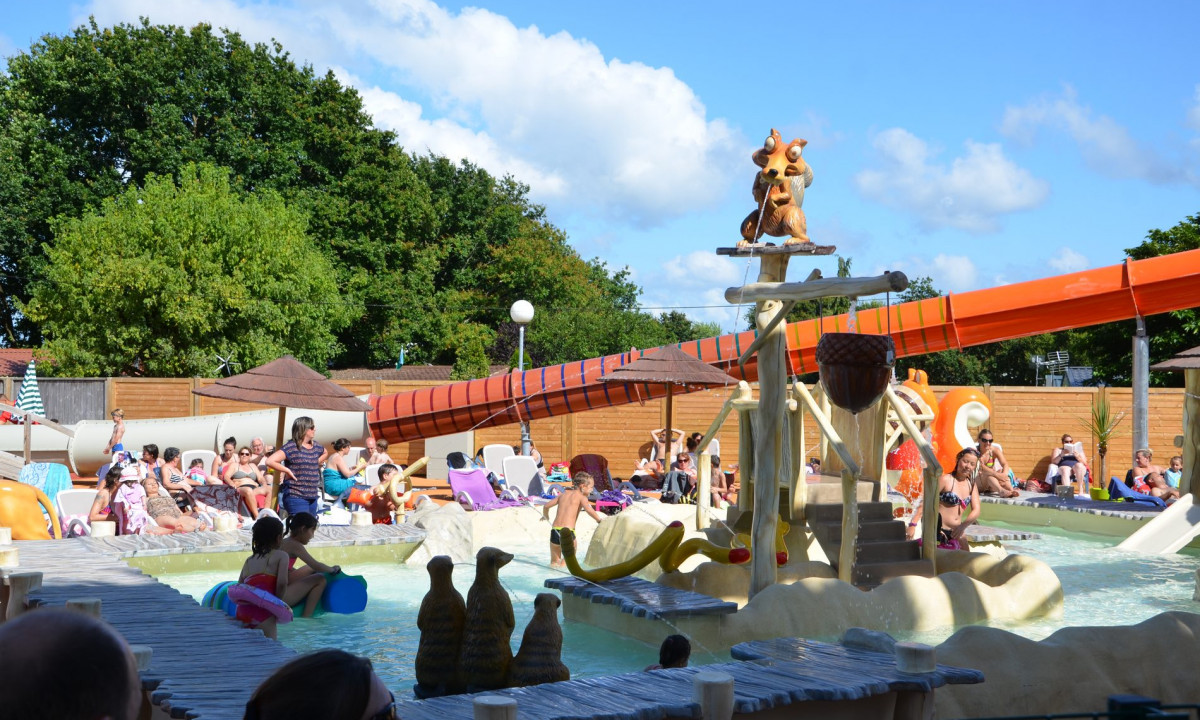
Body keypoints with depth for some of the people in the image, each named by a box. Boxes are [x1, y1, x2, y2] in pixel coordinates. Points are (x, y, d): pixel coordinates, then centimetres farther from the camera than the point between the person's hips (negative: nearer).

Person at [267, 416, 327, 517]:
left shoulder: (316, 446, 11)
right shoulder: (291, 447, -11)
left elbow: (324, 453, 36)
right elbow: (269, 461, -19)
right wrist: (288, 471, -13)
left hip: (313, 497, 8)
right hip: (296, 497, -8)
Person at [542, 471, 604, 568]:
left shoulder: (564, 494, 17)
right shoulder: (581, 496, 1)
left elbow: (546, 506, 19)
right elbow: (589, 510, -15)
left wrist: (546, 516, 37)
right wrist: (600, 520, -2)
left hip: (555, 530, 5)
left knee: (554, 563, 17)